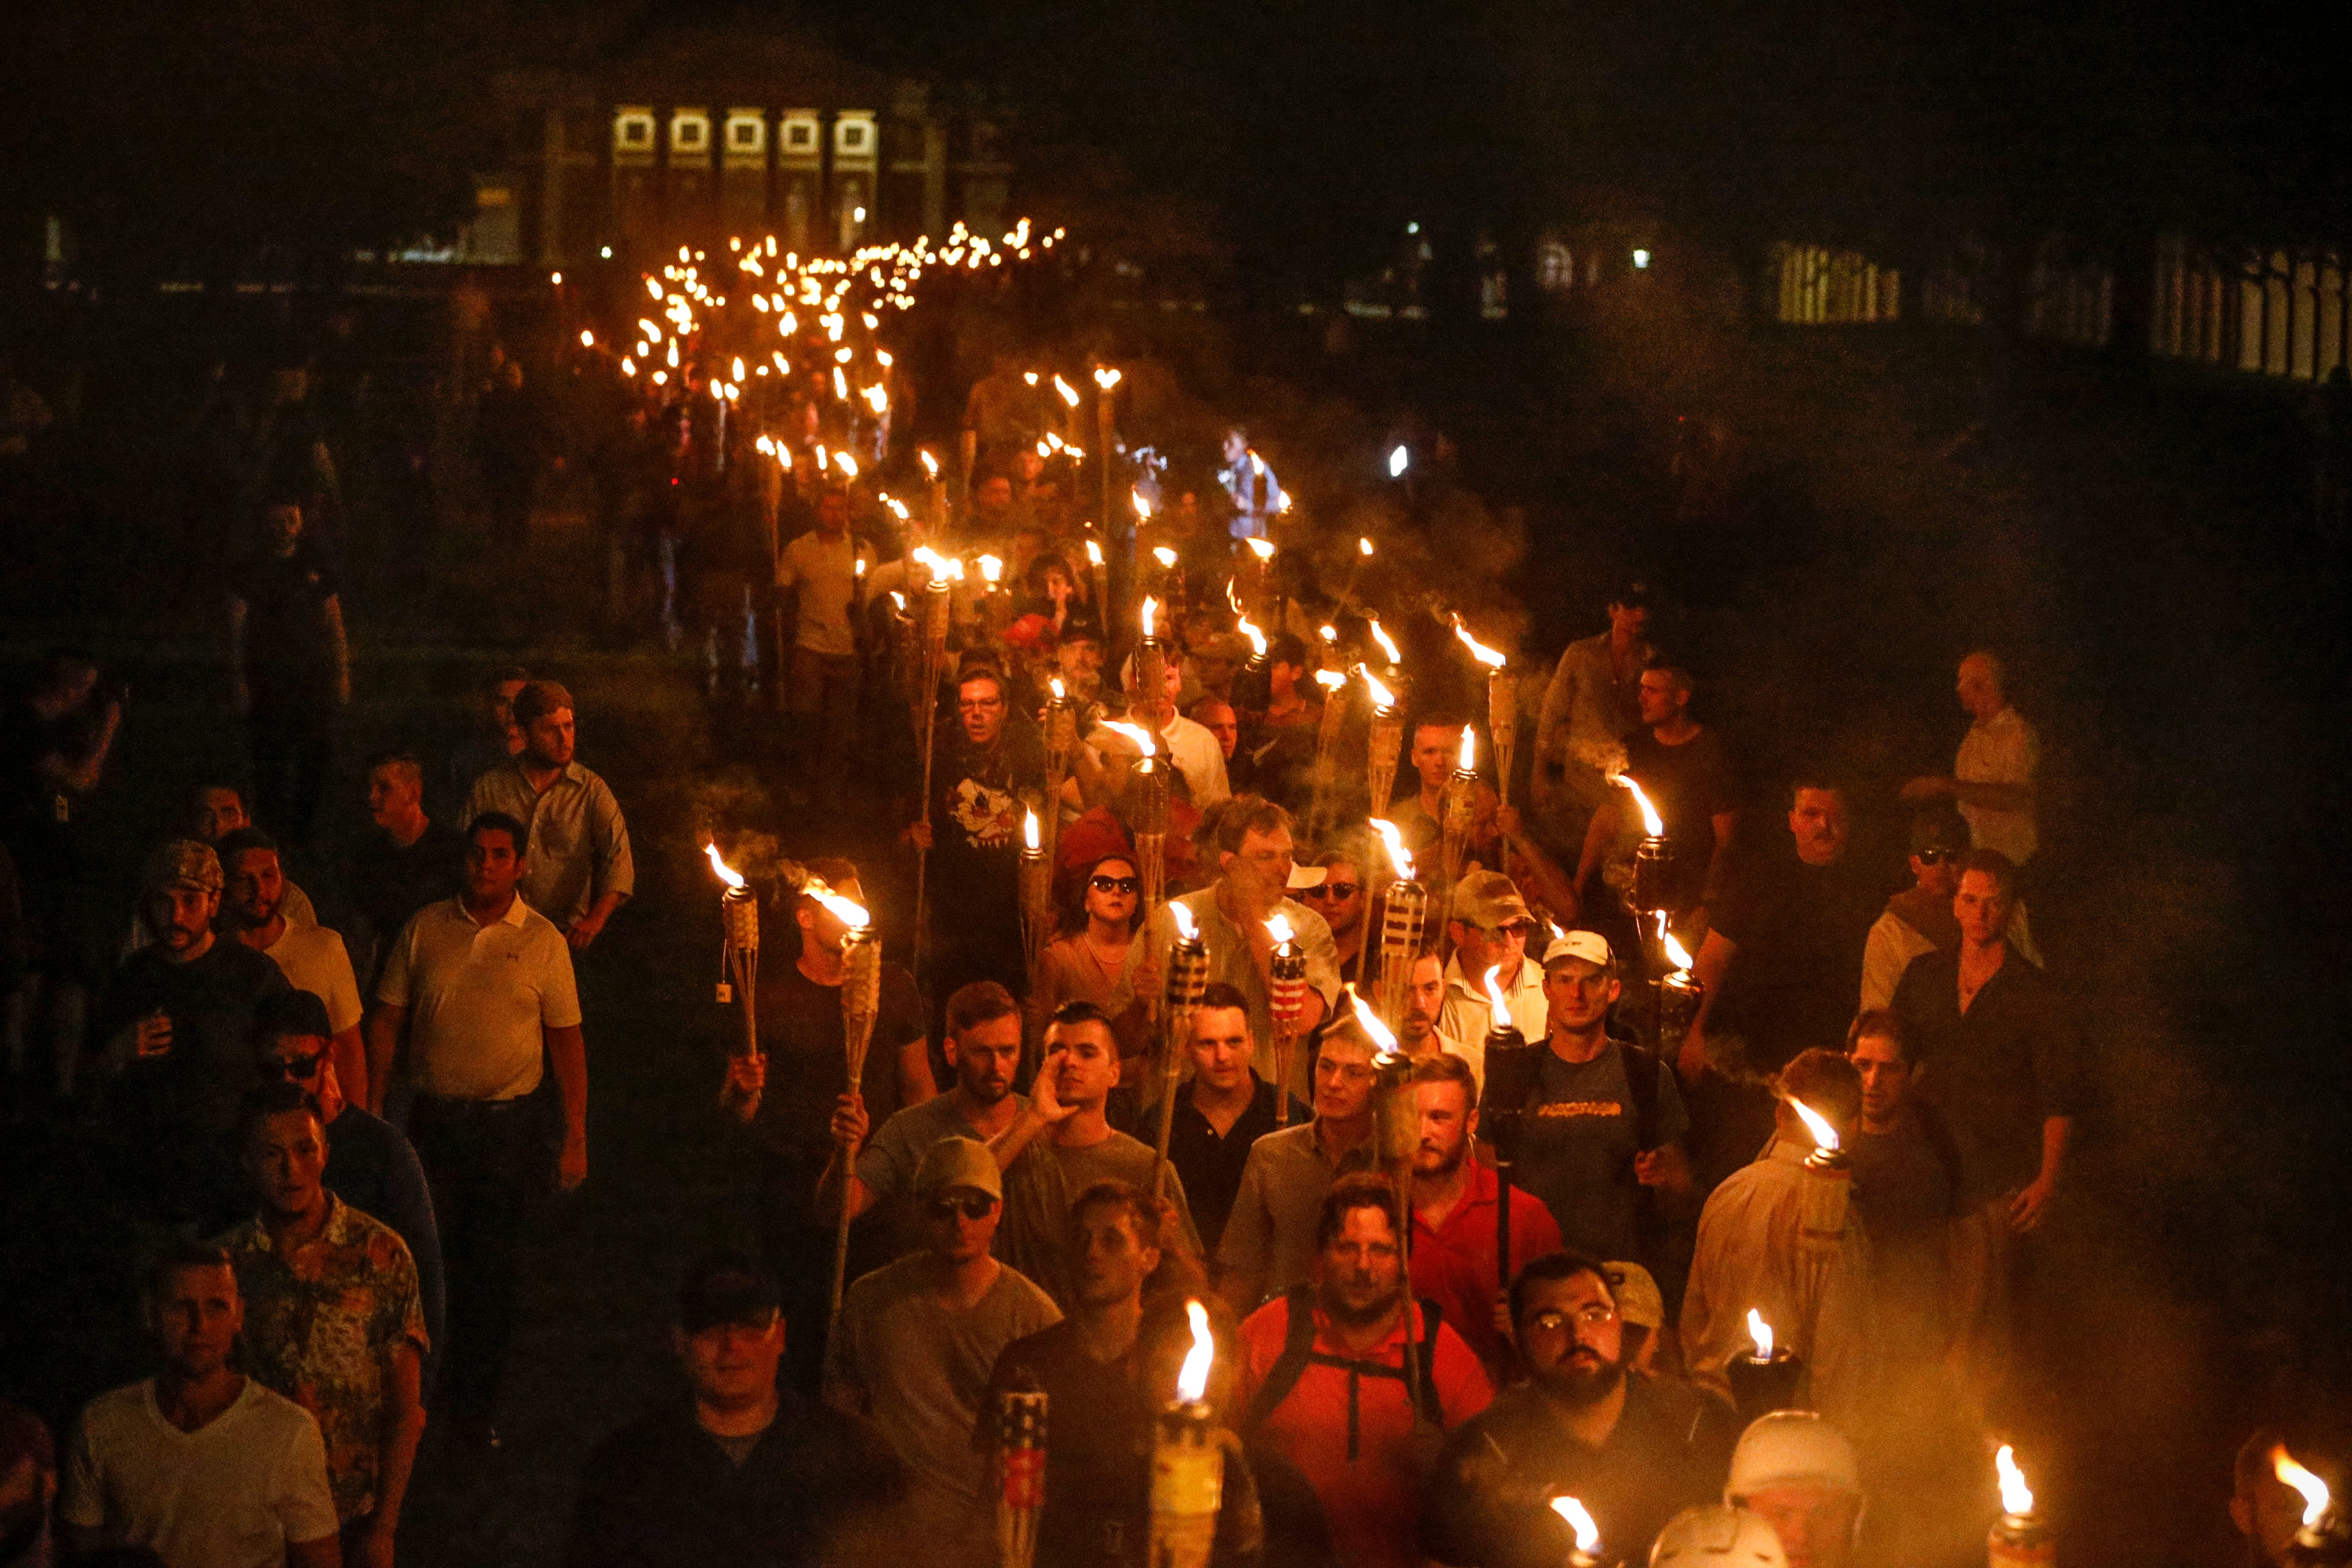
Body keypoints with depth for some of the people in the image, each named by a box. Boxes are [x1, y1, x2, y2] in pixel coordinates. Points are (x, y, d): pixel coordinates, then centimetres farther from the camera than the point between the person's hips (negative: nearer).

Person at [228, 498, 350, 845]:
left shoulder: (317, 568, 13)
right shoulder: (249, 571, 5)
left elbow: (334, 624, 15)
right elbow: (238, 630, 3)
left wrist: (342, 673, 8)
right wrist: (239, 682, -5)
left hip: (314, 682, 2)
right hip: (266, 683, -2)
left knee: (316, 762, -2)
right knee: (270, 767, -2)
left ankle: (305, 835, 6)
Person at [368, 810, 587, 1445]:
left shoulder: (543, 941, -1)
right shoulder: (426, 928, 1)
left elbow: (567, 1041, 1)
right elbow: (387, 1021, 7)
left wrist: (576, 1138, -2)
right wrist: (372, 1109, 3)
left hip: (507, 1124, -1)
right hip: (432, 1119, 1)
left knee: (491, 1267, 4)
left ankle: (477, 1406, 15)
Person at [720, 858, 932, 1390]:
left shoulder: (893, 987, 4)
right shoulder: (769, 999, -2)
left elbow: (918, 1085, 12)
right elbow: (738, 1114, 3)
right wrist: (742, 1091, -21)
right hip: (795, 1183, -1)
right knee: (804, 1324, 0)